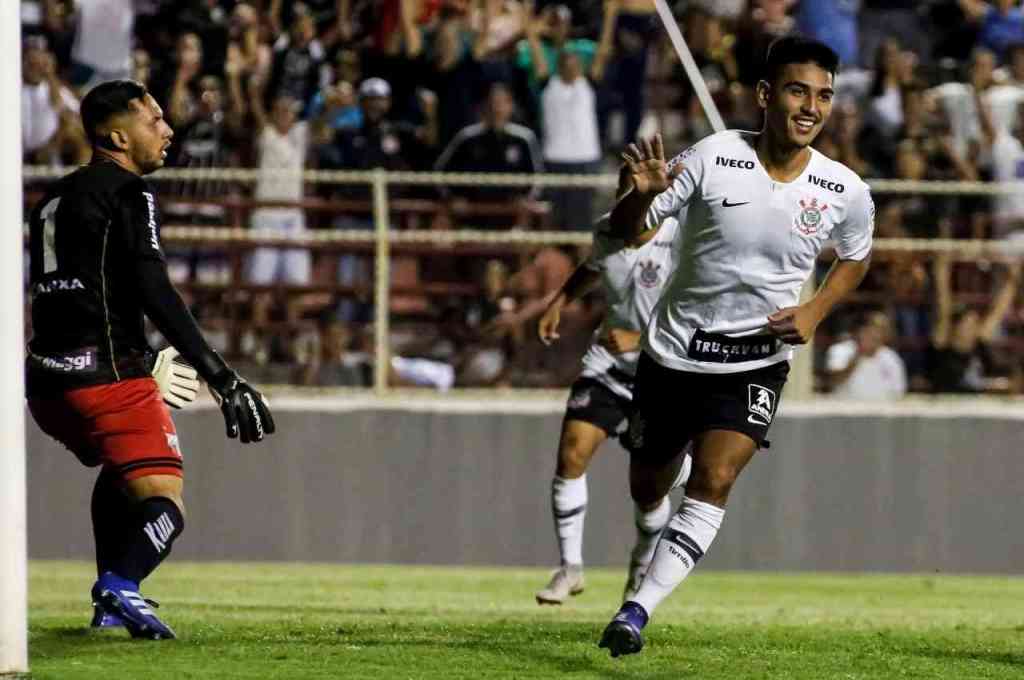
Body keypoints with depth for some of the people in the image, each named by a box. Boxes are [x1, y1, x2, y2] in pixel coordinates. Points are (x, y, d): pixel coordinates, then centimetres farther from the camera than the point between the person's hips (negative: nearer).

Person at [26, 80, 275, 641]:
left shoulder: (55, 199, 21)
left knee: (120, 468, 33)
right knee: (164, 506, -9)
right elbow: (154, 293, -15)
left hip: (47, 381, 8)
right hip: (109, 374, -8)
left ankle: (110, 603, 25)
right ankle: (121, 584, -37)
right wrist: (221, 378, -18)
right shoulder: (127, 192, -5)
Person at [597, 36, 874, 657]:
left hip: (757, 364, 0)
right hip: (673, 351, 0)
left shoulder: (845, 193, -9)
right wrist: (644, 193, -31)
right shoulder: (713, 158, -15)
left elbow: (857, 257, 14)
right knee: (647, 490, 14)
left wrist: (816, 311, -5)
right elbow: (627, 230, -8)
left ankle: (637, 610, -22)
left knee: (715, 480, -23)